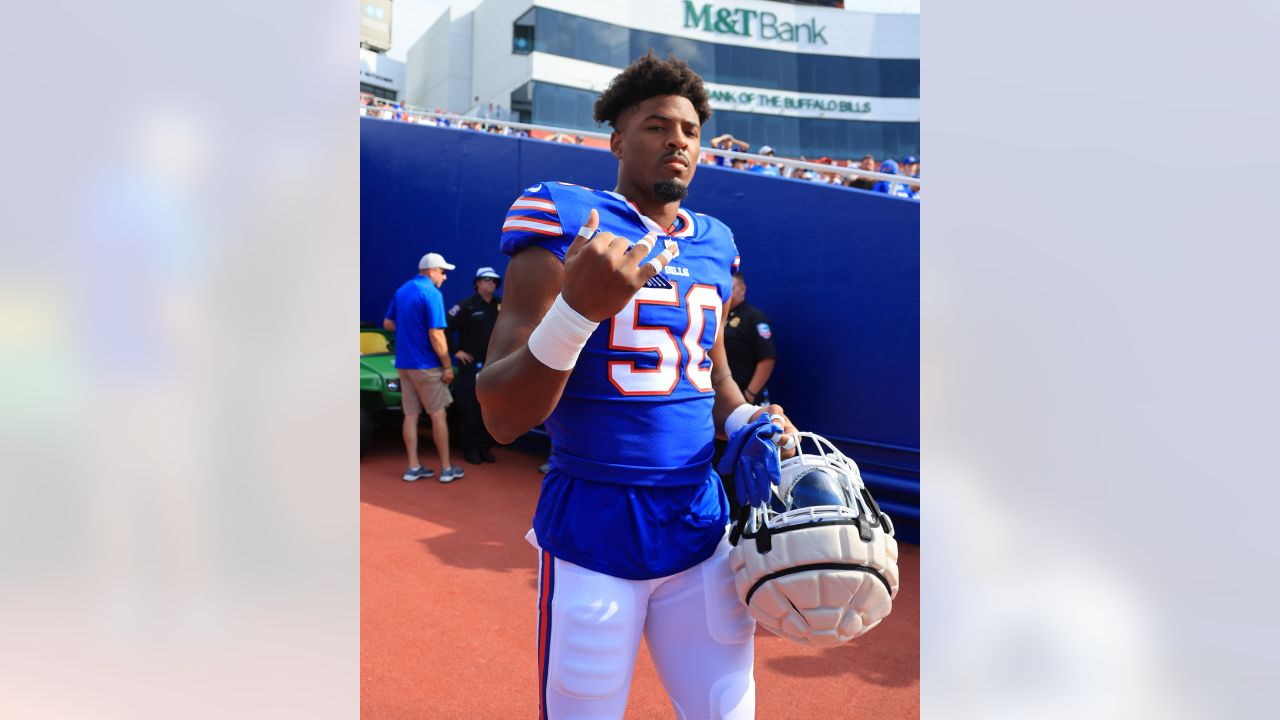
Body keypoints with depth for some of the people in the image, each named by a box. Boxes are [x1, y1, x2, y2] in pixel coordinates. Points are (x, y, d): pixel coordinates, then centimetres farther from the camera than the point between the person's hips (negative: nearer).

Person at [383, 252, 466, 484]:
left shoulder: (402, 290, 10)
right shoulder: (431, 293, -14)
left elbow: (387, 323, 17)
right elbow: (436, 335, -20)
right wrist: (448, 366, -13)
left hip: (403, 364, 7)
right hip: (425, 365, -7)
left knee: (411, 415, 10)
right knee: (438, 415, 3)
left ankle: (413, 467, 14)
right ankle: (446, 468, 9)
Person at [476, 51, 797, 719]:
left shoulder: (711, 244, 9)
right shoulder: (566, 221, -9)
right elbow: (501, 419, -15)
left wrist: (747, 423, 2)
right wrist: (577, 308, -30)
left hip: (702, 524, 5)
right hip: (594, 532, -5)